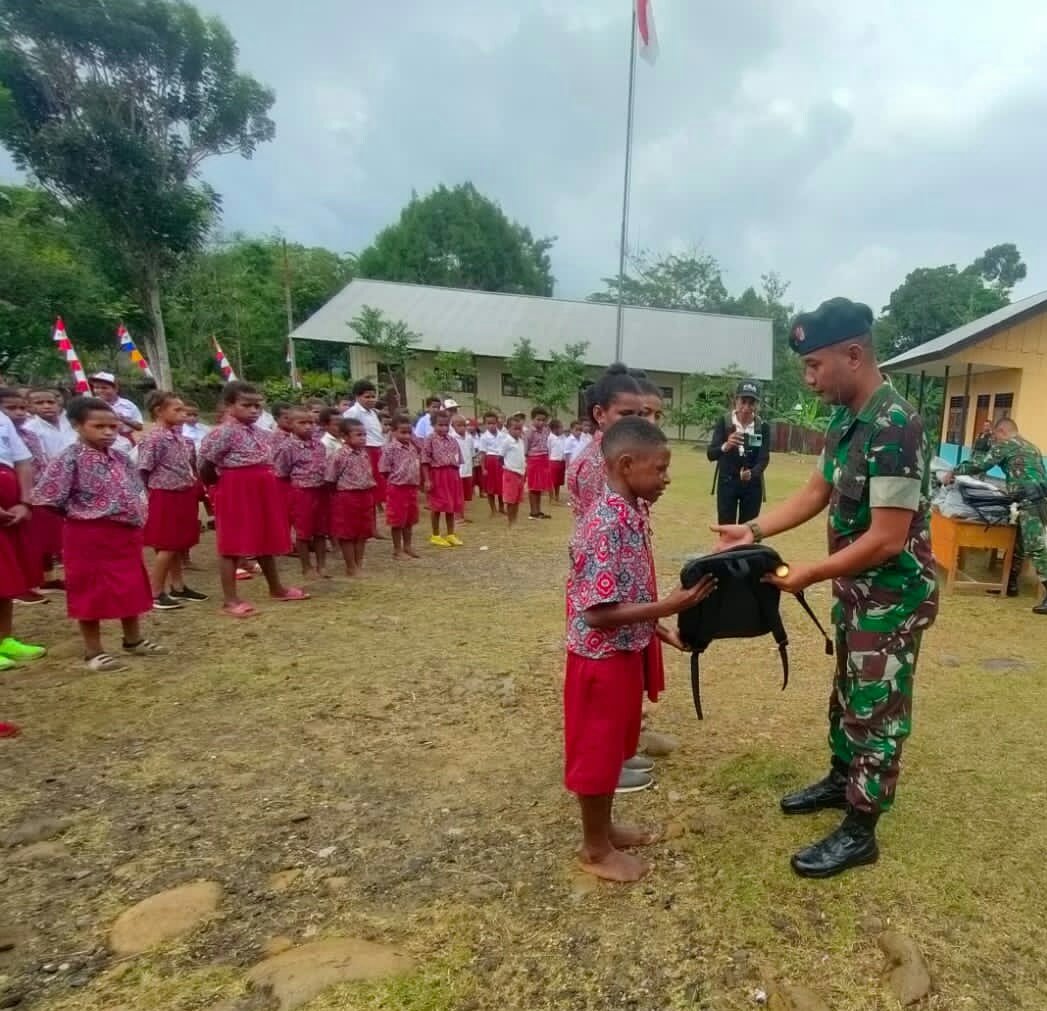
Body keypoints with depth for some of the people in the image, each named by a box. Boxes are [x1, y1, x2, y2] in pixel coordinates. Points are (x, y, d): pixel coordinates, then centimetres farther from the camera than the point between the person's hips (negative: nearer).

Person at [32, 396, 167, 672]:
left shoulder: (121, 458, 6)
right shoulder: (70, 460, -14)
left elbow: (134, 493, 18)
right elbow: (48, 499, -16)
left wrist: (138, 519, 5)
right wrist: (81, 514, -7)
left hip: (127, 533, 7)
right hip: (89, 536, -7)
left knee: (131, 588, 15)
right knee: (91, 593, 4)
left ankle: (133, 640, 32)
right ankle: (94, 652, 16)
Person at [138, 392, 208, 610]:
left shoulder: (180, 437, 9)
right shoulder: (154, 438, -16)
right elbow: (144, 470, -15)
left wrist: (195, 487, 9)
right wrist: (158, 488, -5)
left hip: (184, 496, 8)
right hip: (166, 497, -8)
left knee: (179, 545, 16)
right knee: (167, 547, -3)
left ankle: (178, 587, 27)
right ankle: (155, 594, 7)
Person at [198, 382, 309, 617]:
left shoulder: (259, 432, 10)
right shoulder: (224, 433, -15)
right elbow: (206, 468, -14)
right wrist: (221, 482, -1)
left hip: (261, 492, 8)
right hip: (235, 493, -8)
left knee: (267, 542, 18)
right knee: (232, 546, -2)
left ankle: (276, 588, 32)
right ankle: (230, 600, 5)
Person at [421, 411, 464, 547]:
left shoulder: (452, 440, 9)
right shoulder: (429, 439, -9)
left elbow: (458, 460, 14)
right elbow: (425, 460, -12)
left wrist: (457, 477, 12)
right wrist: (427, 479, -16)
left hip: (452, 475, 6)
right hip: (436, 475, -6)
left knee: (452, 505, 11)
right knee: (437, 506, 2)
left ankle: (451, 534, 22)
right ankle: (435, 536, 14)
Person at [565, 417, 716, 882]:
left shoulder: (630, 514, 3)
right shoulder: (607, 525, -26)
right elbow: (599, 612, -27)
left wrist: (658, 629, 9)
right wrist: (669, 606, -26)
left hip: (625, 651, 9)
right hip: (602, 657, -9)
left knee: (614, 746, 23)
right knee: (596, 750, 9)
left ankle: (604, 826, 42)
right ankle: (595, 848, 28)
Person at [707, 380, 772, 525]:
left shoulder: (763, 427, -6)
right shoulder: (723, 422, -9)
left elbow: (764, 459, -13)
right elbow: (710, 454, -16)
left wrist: (751, 473, -34)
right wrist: (726, 446, -38)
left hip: (752, 485, 1)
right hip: (727, 483, -1)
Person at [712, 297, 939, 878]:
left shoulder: (894, 427, -28)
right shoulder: (847, 418, 2)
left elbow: (887, 540, -28)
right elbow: (817, 492, 9)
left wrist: (810, 576, -20)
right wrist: (753, 531, -1)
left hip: (893, 594, -9)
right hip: (857, 588, 9)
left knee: (878, 709, 5)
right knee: (848, 694, 23)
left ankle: (860, 833, 20)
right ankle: (842, 780, 44)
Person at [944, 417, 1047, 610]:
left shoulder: (1004, 444, 0)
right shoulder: (1031, 447, 26)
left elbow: (981, 465, -5)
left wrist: (953, 473, 5)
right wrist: (1012, 489, 35)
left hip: (1030, 501, -9)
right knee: (1019, 542, 17)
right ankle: (1011, 584, 25)